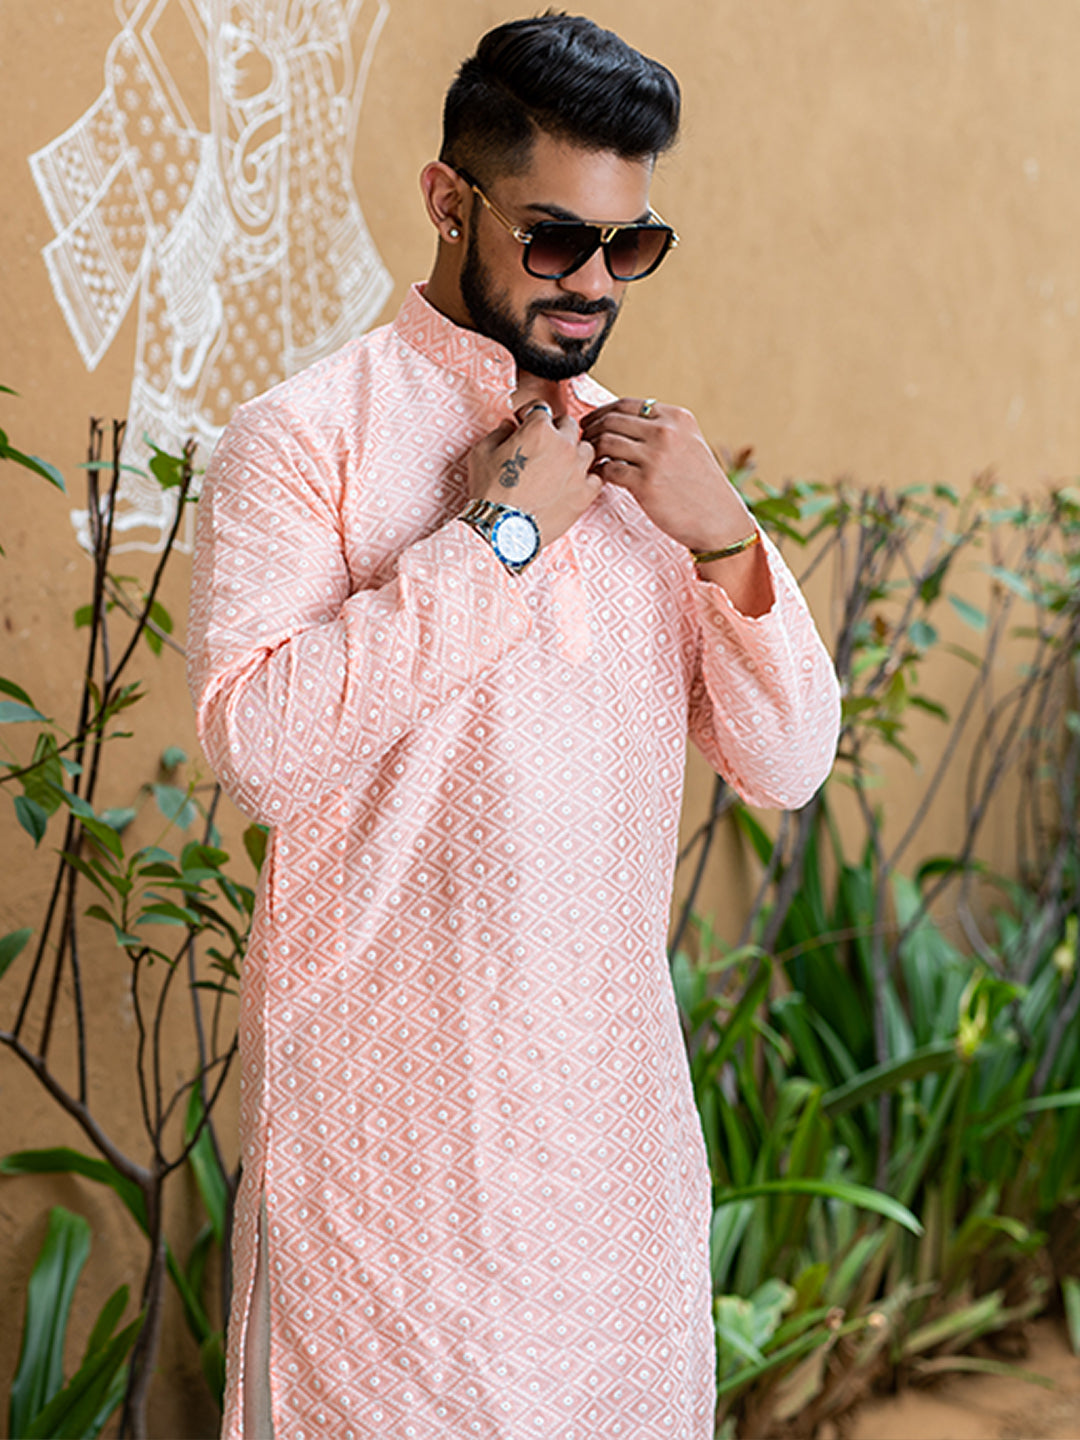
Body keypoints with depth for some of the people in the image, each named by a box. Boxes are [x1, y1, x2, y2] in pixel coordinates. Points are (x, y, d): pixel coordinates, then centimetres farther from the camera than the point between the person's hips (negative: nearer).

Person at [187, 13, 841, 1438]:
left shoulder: (642, 454, 11)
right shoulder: (309, 434, -7)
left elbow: (788, 766, 6)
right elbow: (257, 744, -21)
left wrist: (722, 539, -9)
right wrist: (498, 535, -16)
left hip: (616, 1090, 5)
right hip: (388, 1098, -5)